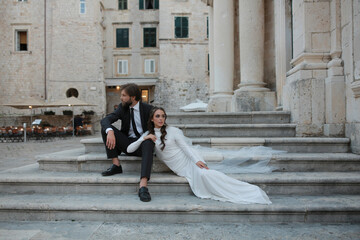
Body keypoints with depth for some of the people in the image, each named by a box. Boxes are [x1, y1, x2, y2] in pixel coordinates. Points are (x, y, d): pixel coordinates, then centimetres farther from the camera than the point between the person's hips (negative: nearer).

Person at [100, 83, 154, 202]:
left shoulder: (148, 109, -5)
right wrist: (110, 131, -33)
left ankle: (143, 186, -52)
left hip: (142, 143, -4)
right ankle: (116, 165, -17)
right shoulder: (122, 108, 3)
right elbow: (105, 120, -11)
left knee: (148, 143, -39)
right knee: (105, 128, -14)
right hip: (127, 143, 4)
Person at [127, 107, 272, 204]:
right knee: (202, 176, -26)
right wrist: (144, 139, -10)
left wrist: (197, 160, -23)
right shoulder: (148, 135, 10)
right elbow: (129, 149, 7)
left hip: (188, 161, -2)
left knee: (204, 174, -33)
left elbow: (186, 147, -5)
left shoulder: (173, 131, 2)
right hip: (179, 169, 2)